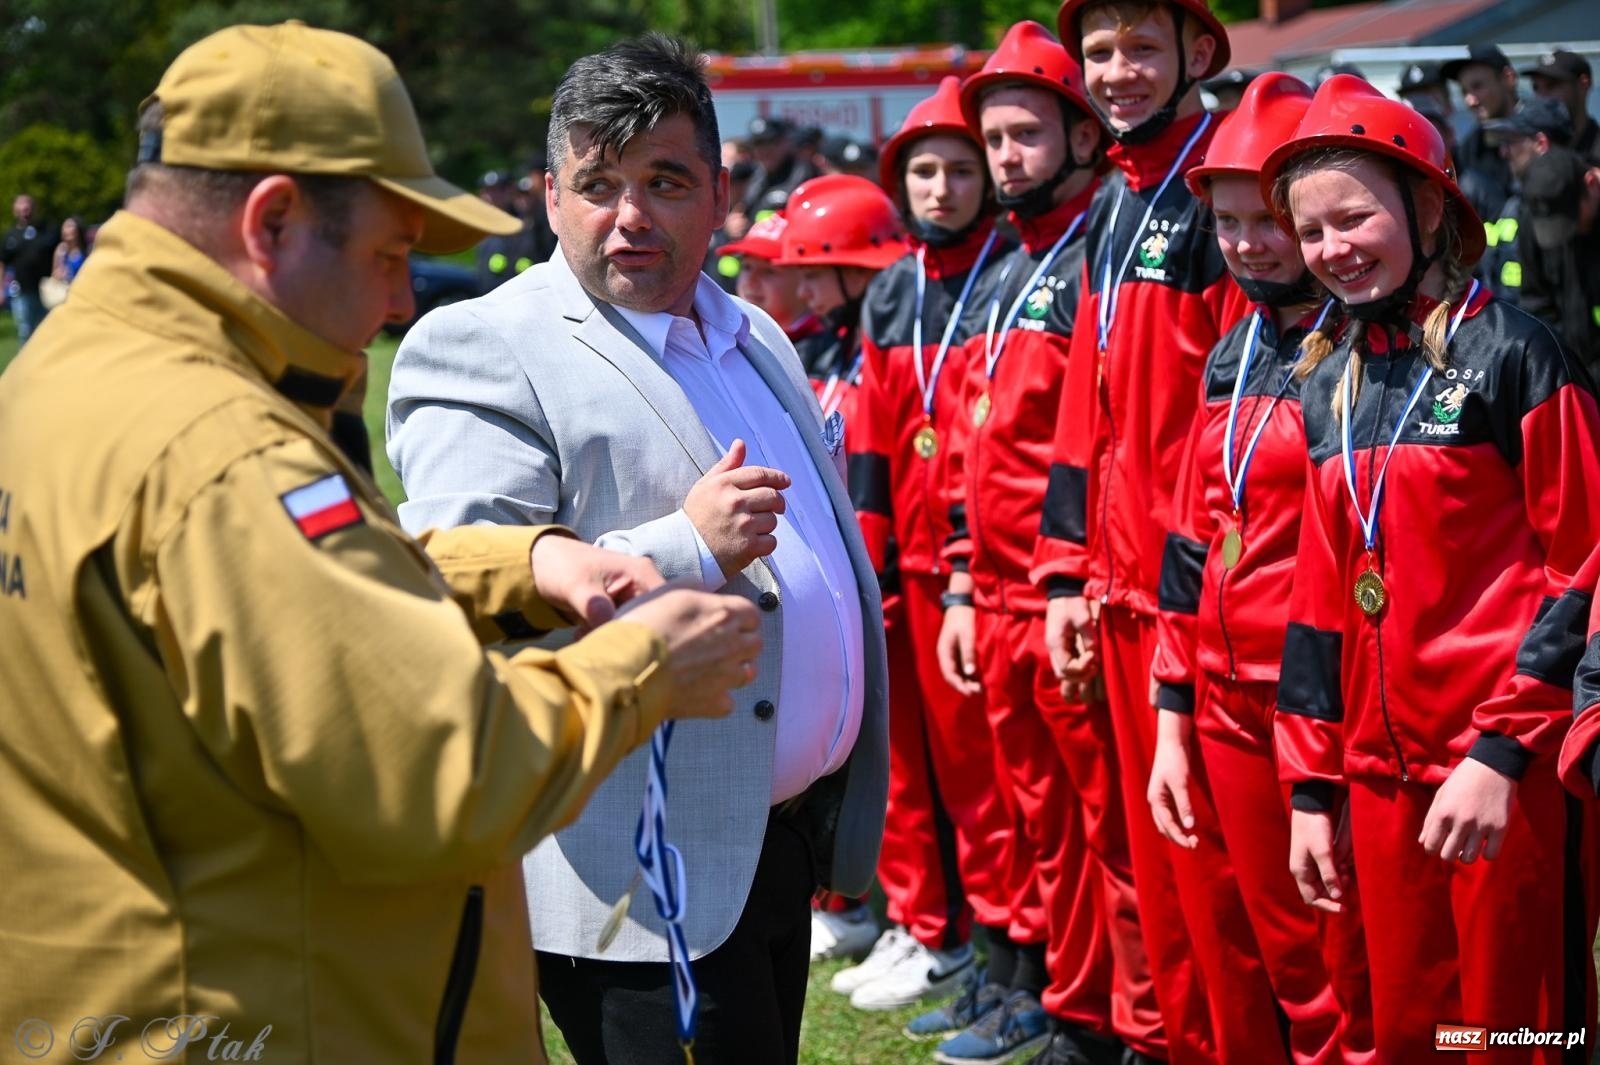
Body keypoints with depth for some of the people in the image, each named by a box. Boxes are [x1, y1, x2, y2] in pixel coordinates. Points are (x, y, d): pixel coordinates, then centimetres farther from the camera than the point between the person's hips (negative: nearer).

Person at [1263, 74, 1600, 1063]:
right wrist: (1313, 785, 11)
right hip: (1381, 771, 6)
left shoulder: (1508, 352, -7)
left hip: (1510, 769, -6)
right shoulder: (1330, 382, 12)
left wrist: (1503, 754, -17)